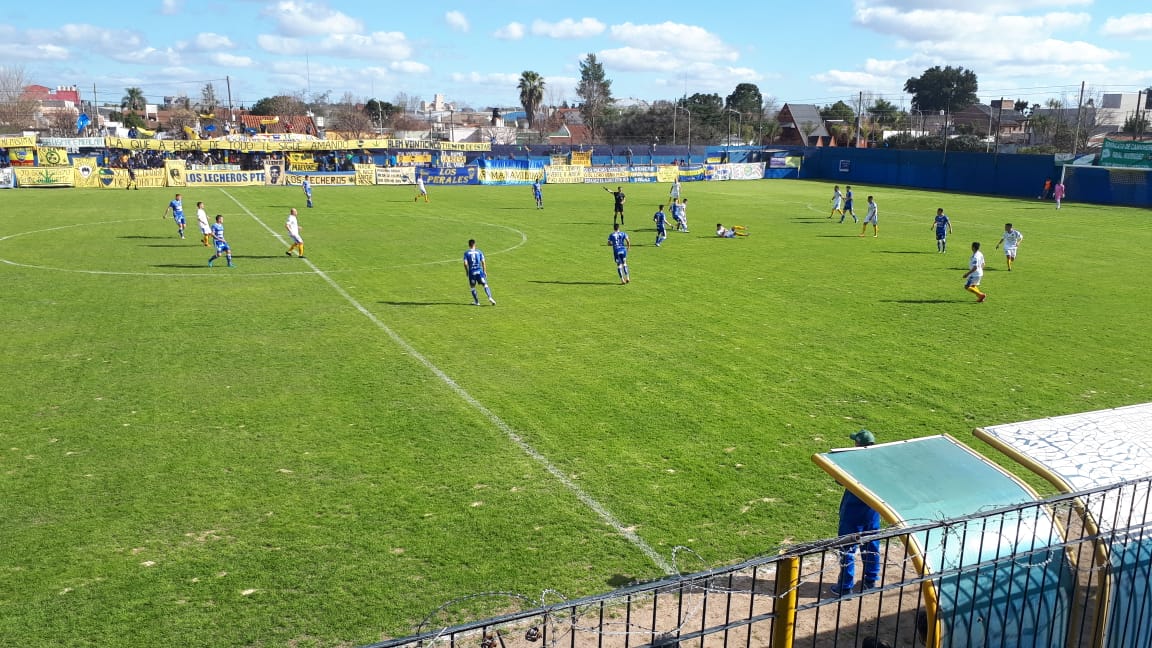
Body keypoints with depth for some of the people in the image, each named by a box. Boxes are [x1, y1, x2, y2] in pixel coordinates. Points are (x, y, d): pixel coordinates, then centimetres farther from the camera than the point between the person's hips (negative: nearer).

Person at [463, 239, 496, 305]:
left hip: (471, 272, 0)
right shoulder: (479, 252, 4)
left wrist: (467, 272, 7)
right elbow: (483, 262, 1)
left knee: (472, 287, 14)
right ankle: (490, 297, -19)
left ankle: (476, 302, 16)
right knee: (485, 285, 1)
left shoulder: (466, 253, 1)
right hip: (479, 271, 0)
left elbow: (465, 264, -6)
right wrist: (485, 272, 9)